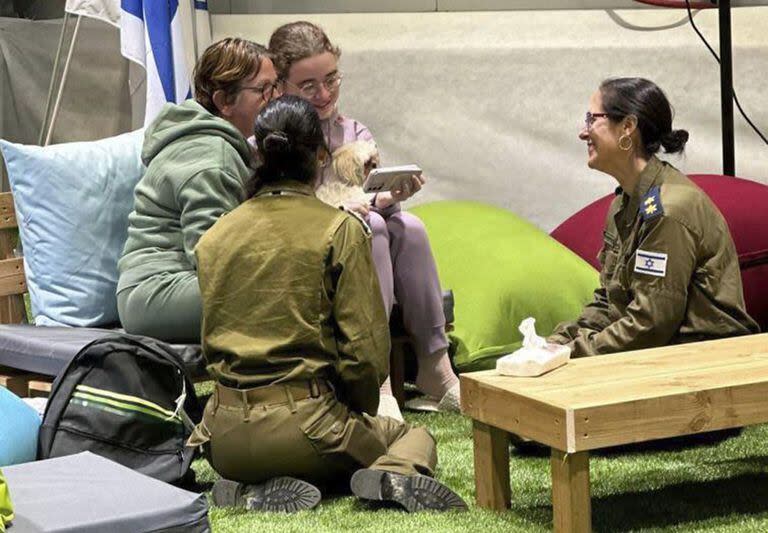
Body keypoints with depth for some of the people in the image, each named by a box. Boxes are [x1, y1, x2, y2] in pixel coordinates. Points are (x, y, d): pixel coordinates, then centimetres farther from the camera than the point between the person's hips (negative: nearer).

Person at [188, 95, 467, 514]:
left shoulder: (214, 238, 6)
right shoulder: (340, 231, -6)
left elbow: (209, 340, 13)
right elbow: (365, 347, -8)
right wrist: (359, 417, 10)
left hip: (226, 438, 3)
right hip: (302, 424, -3)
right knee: (417, 437, 24)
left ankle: (253, 491, 1)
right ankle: (395, 474, -13)